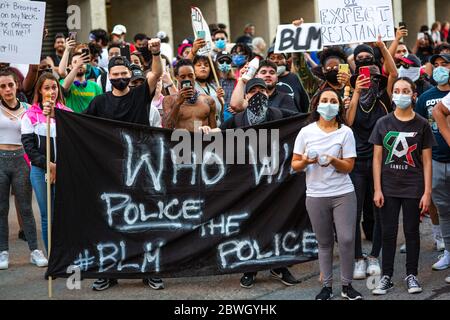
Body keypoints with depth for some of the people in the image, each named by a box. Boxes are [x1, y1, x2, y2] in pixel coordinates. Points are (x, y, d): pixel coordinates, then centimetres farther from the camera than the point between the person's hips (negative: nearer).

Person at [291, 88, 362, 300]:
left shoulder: (345, 132, 1)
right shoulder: (306, 132, 3)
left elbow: (348, 166, -1)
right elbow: (295, 165, 5)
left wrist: (333, 160, -20)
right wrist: (306, 161, -17)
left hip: (343, 194, -1)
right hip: (316, 195, 1)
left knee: (347, 239, -8)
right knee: (324, 242, 7)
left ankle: (347, 285, 6)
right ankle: (327, 286, 17)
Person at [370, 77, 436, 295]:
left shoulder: (421, 125, 0)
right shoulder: (383, 123, 2)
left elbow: (426, 161, 1)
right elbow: (377, 158, 3)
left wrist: (427, 192, -5)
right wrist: (377, 189, -3)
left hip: (413, 188, -1)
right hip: (388, 188, 1)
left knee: (412, 232, 7)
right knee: (388, 232, 5)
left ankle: (411, 275, 19)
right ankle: (386, 277, 14)